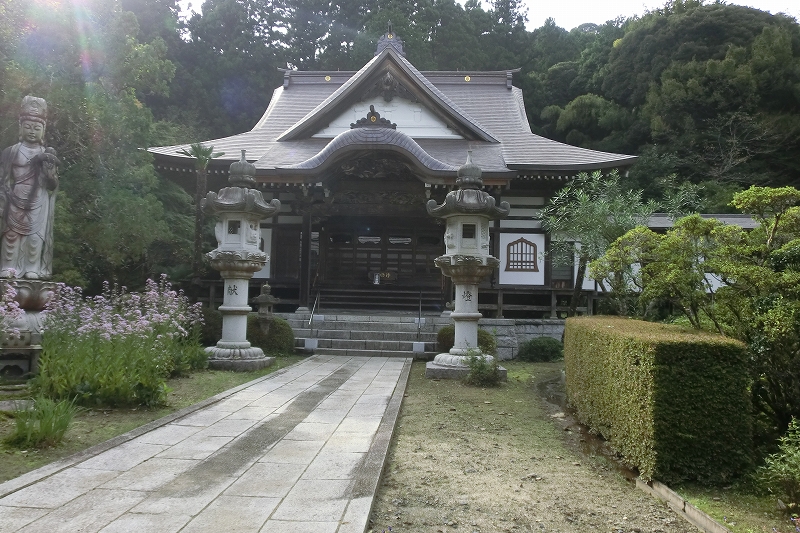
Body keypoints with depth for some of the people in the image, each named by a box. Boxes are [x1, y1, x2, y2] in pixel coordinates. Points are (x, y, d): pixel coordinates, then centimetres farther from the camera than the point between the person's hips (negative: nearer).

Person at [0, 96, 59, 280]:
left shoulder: (47, 154, 5)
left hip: (38, 202, 0)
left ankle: (33, 268, 3)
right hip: (16, 199, 0)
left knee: (35, 234, -2)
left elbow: (53, 184, -2)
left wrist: (48, 166, -17)